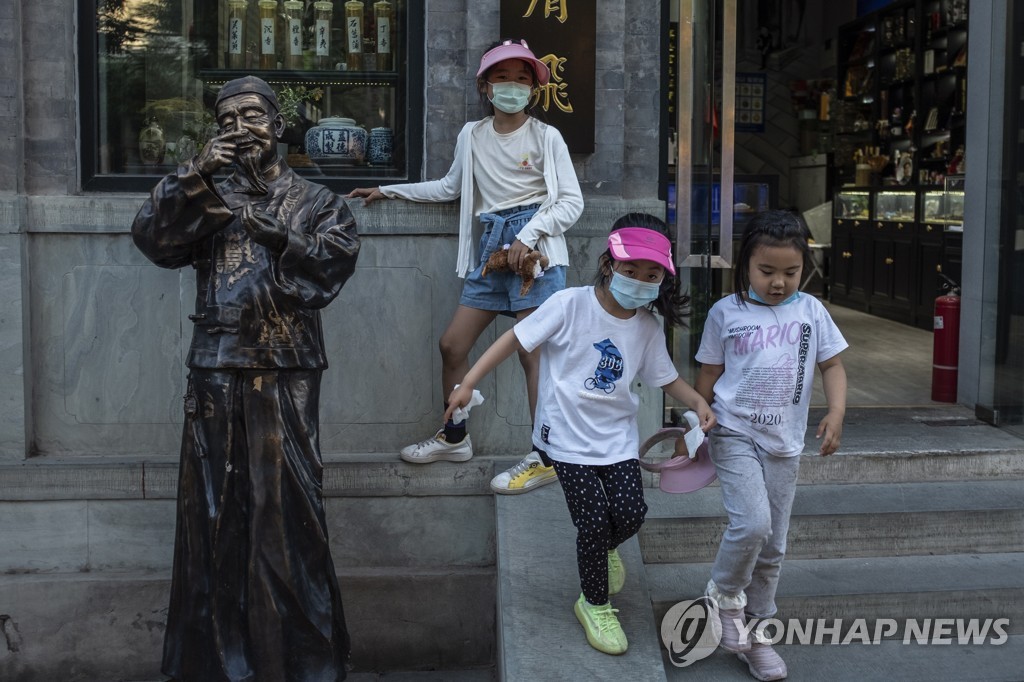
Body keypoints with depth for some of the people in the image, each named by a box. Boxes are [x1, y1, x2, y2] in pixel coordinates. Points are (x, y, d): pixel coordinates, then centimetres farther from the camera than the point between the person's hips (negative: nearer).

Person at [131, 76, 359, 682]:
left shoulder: (317, 202, 10)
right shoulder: (208, 199, 17)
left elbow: (335, 258, -8)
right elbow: (152, 237, 0)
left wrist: (261, 224, -12)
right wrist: (195, 175, -9)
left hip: (285, 378, -3)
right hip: (215, 375, 3)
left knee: (284, 512, -3)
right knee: (213, 512, 5)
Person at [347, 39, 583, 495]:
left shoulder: (545, 136, -1)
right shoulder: (472, 136, 12)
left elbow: (571, 201, -3)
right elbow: (450, 188, 27)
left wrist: (530, 235, -17)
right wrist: (389, 191, 27)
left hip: (534, 247, -5)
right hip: (490, 247, 6)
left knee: (532, 351, -9)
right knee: (452, 343, 4)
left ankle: (545, 458, -4)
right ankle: (454, 438, 22)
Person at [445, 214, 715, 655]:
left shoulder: (648, 328, -2)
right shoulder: (571, 305, -17)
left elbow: (668, 379, 10)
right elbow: (515, 339, -12)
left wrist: (697, 401, -10)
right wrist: (468, 383, -16)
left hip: (617, 435, 4)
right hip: (568, 436, -4)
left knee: (630, 513, -8)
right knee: (594, 522, -4)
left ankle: (604, 549, 31)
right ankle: (595, 605, 22)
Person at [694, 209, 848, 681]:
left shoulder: (810, 310, 3)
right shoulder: (726, 312, -3)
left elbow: (832, 364, 6)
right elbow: (709, 373, 5)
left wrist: (837, 412, -9)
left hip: (785, 443, 3)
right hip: (734, 434, -3)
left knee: (773, 546, 8)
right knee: (751, 523, -21)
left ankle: (755, 632, 23)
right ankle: (725, 596, 7)